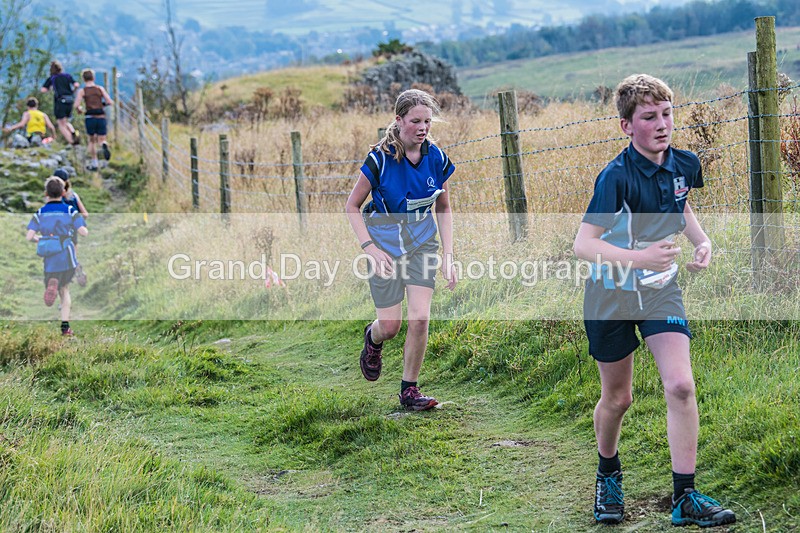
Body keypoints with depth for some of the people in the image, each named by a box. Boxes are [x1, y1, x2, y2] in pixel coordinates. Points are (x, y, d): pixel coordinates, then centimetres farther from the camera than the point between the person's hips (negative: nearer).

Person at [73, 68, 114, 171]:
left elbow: (76, 105, -8)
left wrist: (79, 109, 14)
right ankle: (104, 146, -30)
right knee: (101, 140, 7)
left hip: (90, 118, 0)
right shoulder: (100, 88, 6)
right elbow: (110, 102, 0)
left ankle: (94, 164, 18)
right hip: (101, 117, 0)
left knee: (92, 141, 19)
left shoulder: (82, 91, 2)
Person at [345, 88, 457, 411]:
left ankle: (409, 390, 6)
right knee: (390, 327, -1)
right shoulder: (380, 158, -17)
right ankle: (373, 338, 38)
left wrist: (448, 256, 1)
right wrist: (369, 247, -17)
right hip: (385, 243, -3)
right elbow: (352, 206, -7)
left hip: (422, 243, 3)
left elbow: (444, 209, 7)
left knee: (420, 319, -10)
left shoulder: (437, 159, -6)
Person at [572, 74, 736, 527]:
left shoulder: (685, 165, -5)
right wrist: (640, 257, -42)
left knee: (681, 385, -13)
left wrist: (702, 241, 0)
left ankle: (685, 499, -7)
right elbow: (584, 244, -29)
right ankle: (609, 476, 39)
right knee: (617, 398, 10)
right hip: (612, 293, -4)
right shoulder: (617, 177, -24)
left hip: (661, 289, 4)